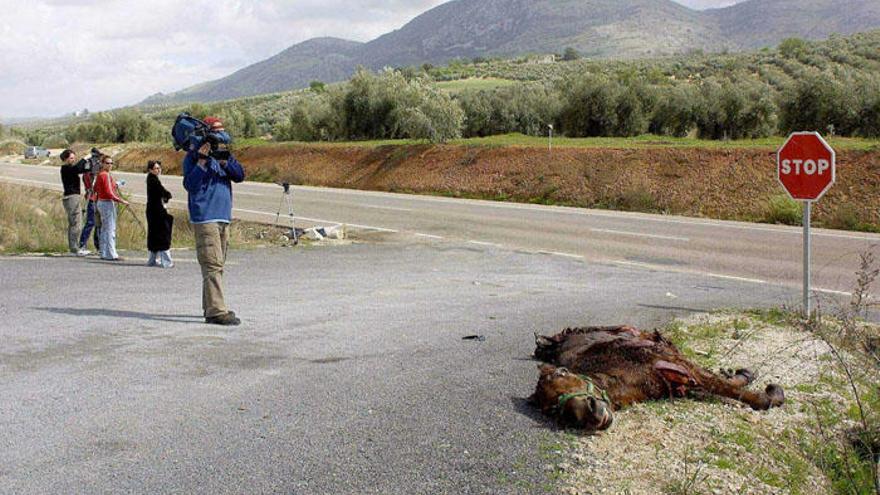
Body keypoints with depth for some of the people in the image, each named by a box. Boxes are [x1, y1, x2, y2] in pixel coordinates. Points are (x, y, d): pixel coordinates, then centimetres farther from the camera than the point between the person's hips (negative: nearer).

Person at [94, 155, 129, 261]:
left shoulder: (99, 175, 12)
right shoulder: (106, 175, -17)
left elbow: (95, 189, 20)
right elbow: (109, 193, -23)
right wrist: (121, 201, -21)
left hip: (101, 202, 10)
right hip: (107, 203, -10)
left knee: (105, 229, 14)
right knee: (110, 229, -8)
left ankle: (104, 253, 19)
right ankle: (111, 255, -7)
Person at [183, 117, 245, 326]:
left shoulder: (222, 155, 17)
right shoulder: (193, 156, -2)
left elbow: (240, 175, 4)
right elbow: (189, 184, -14)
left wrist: (225, 162, -13)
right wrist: (202, 160, -20)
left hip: (223, 217, 8)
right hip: (205, 218, -8)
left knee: (217, 265, 12)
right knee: (212, 265, -14)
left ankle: (211, 308, 19)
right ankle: (216, 311, -18)